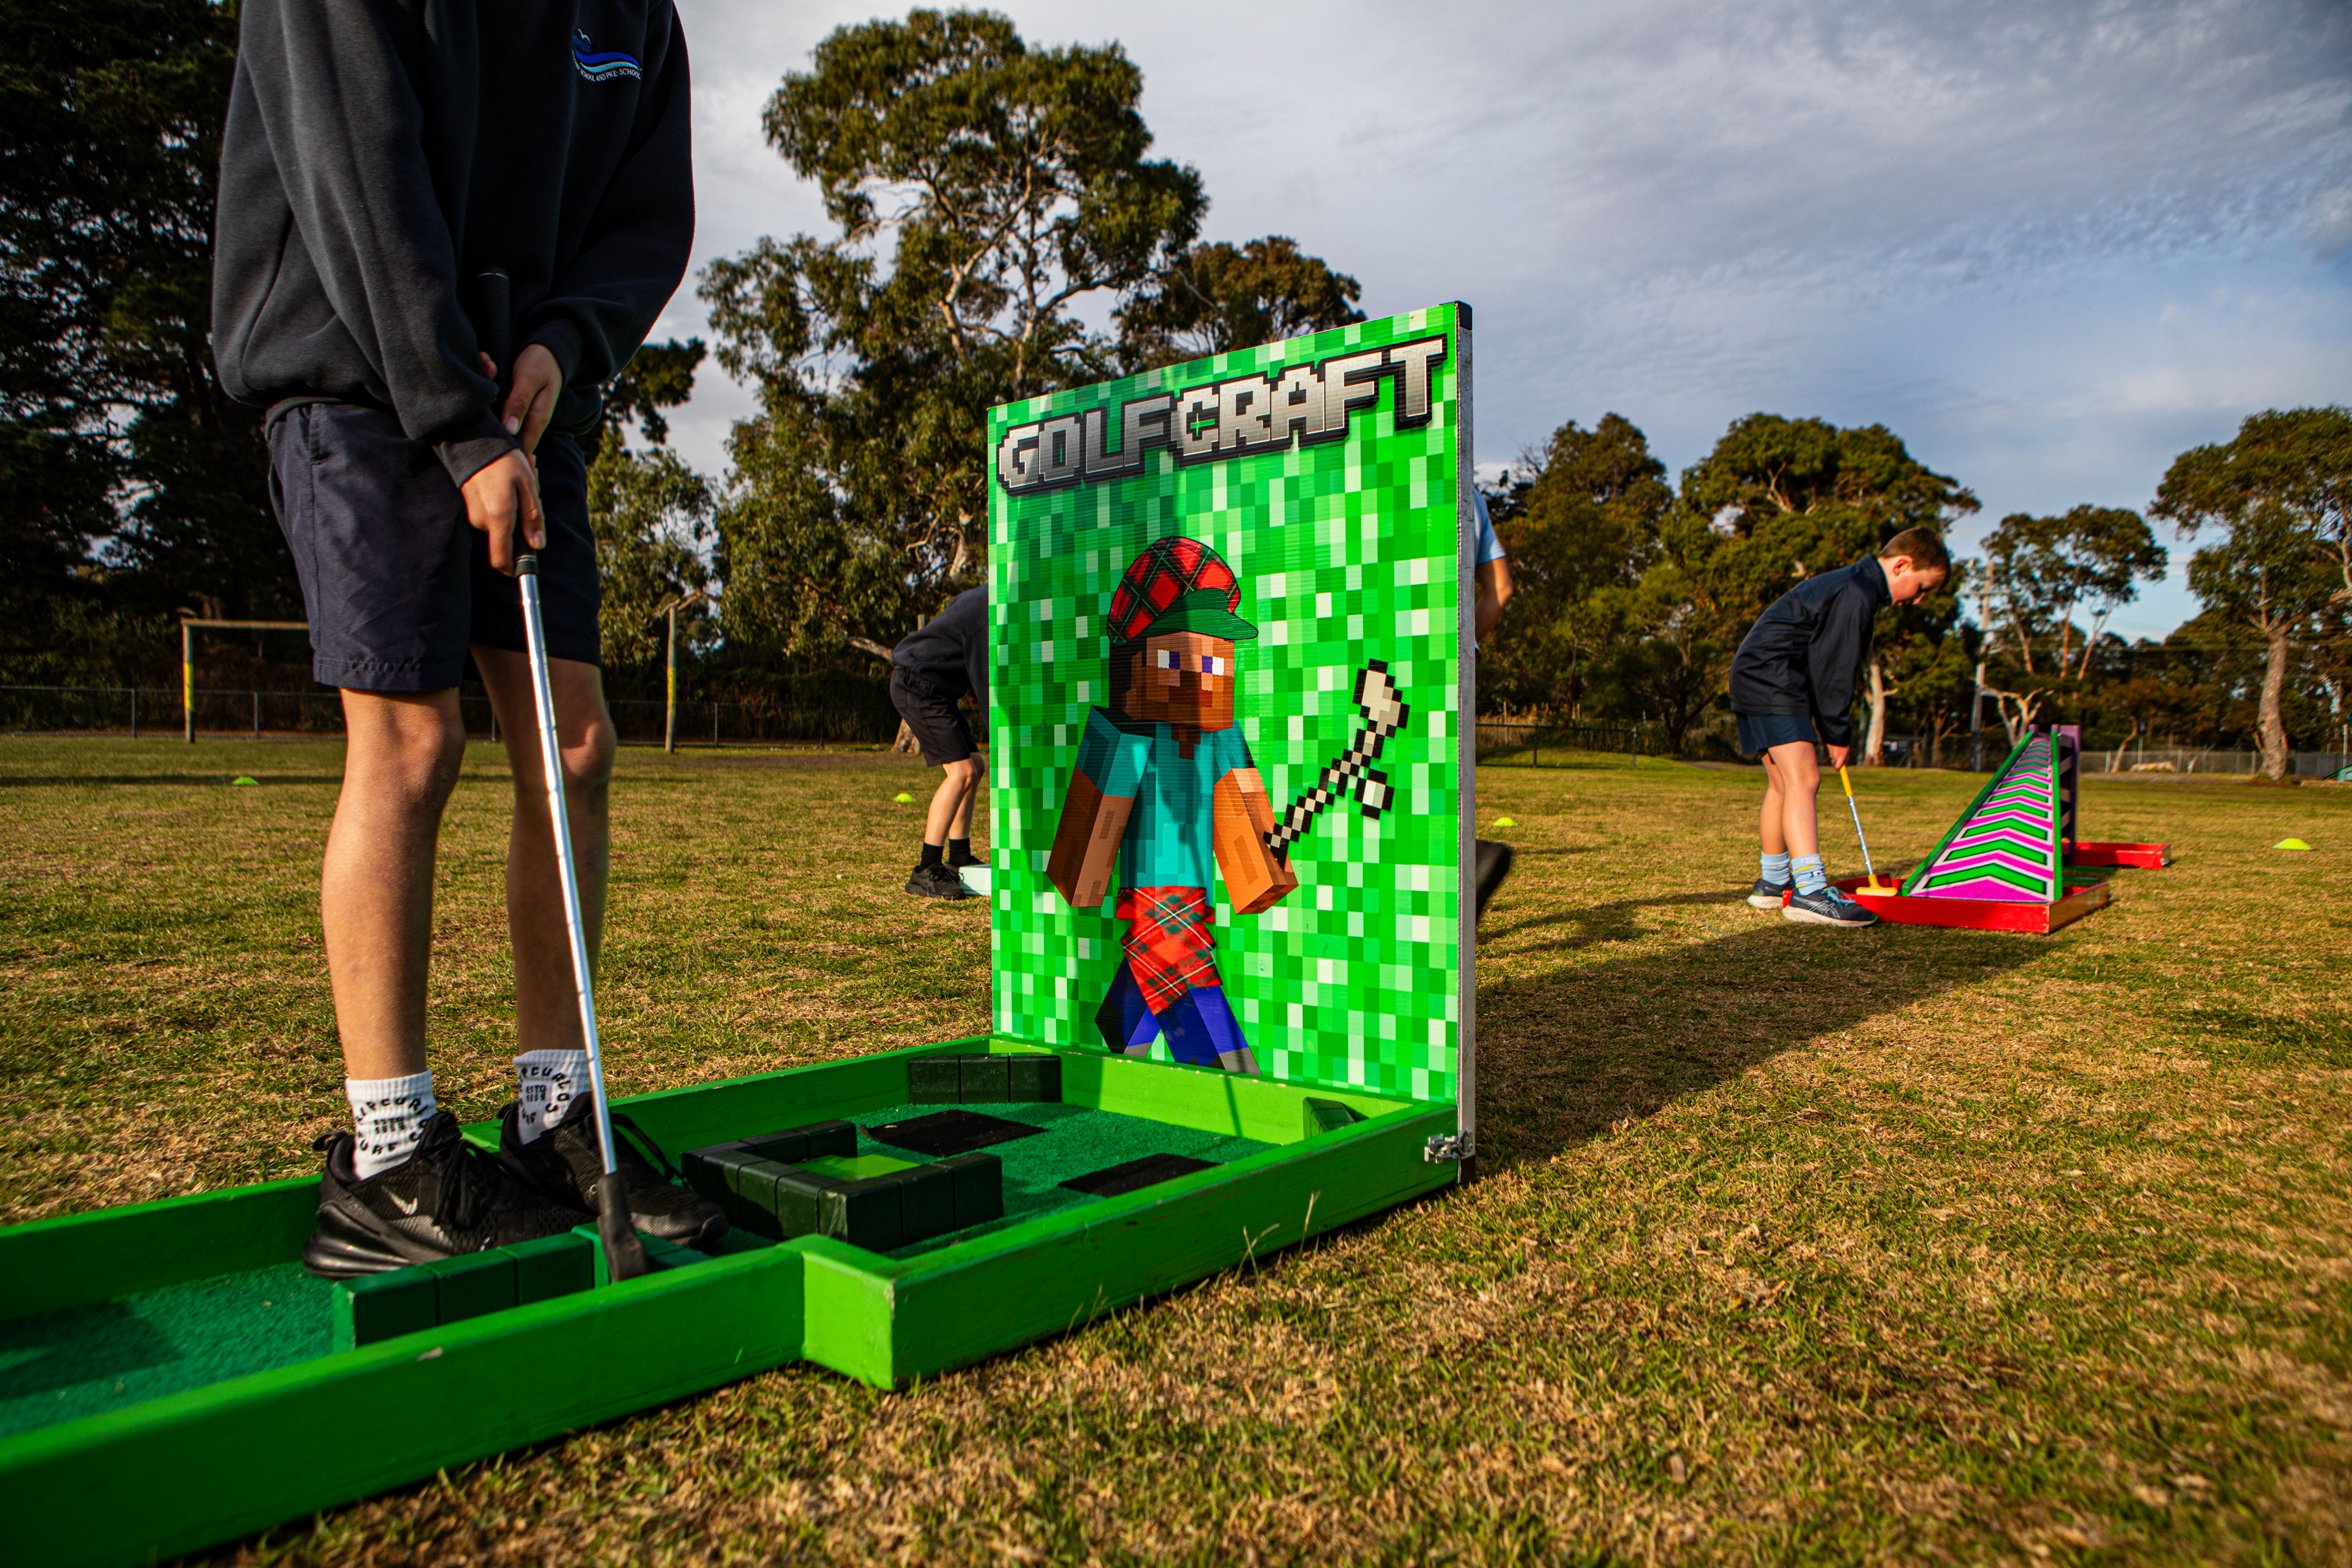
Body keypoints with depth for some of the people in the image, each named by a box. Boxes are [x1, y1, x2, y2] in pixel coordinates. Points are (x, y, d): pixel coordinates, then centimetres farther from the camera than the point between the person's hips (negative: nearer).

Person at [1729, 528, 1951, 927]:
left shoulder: (1852, 584, 20)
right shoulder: (1856, 594, -15)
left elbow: (1832, 663, 25)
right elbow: (1833, 669, -15)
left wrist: (1832, 728, 20)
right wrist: (1838, 735, -5)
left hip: (1755, 679, 11)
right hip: (1771, 681, -11)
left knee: (1782, 784, 17)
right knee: (1803, 778, -20)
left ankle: (1772, 882, 29)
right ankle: (1810, 890, -28)